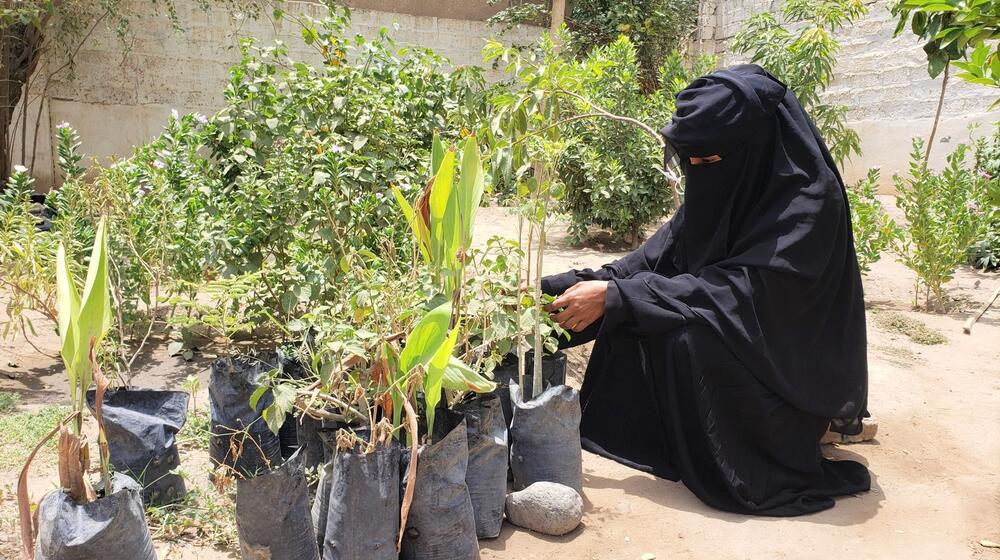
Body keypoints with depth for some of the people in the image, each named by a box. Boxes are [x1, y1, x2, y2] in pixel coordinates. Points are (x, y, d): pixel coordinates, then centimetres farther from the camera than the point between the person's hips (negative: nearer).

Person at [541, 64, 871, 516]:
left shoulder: (810, 199, -26)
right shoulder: (726, 180, -5)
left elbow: (741, 291, -32)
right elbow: (664, 253, -5)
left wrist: (618, 296, -34)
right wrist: (595, 284, -20)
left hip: (794, 360, -7)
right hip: (743, 328, 7)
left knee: (688, 336, -30)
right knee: (636, 314, -8)